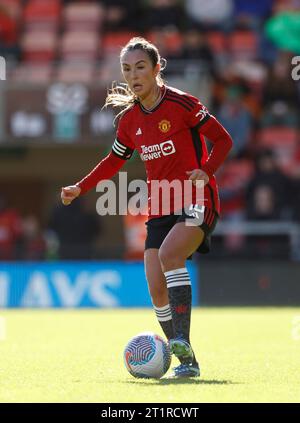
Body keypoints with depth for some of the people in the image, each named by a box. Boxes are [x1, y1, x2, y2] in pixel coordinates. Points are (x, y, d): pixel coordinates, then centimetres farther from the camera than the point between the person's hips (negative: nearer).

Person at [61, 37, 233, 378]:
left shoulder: (180, 104, -10)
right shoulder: (129, 119, 8)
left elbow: (223, 139, -5)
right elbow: (114, 160, 23)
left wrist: (206, 171, -21)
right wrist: (80, 188, 15)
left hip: (196, 201, -6)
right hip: (160, 208, 6)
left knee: (168, 253, -32)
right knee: (157, 289, -6)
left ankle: (182, 341, -32)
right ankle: (186, 362, 6)